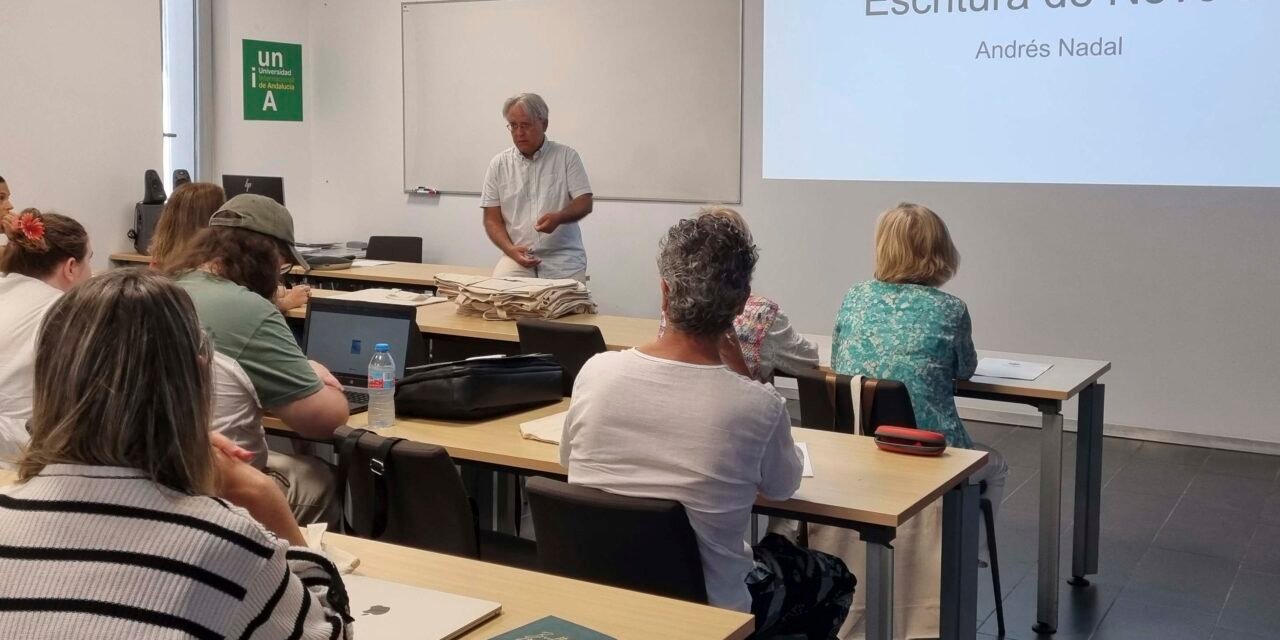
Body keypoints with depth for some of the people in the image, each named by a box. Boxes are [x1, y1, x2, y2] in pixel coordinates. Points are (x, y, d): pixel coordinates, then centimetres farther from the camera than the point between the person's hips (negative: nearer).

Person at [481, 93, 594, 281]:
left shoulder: (567, 156, 3)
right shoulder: (498, 164, 7)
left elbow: (584, 203, -1)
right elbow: (492, 219, 7)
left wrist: (558, 217, -22)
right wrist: (511, 250, -11)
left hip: (563, 258, 0)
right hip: (518, 256, 1)